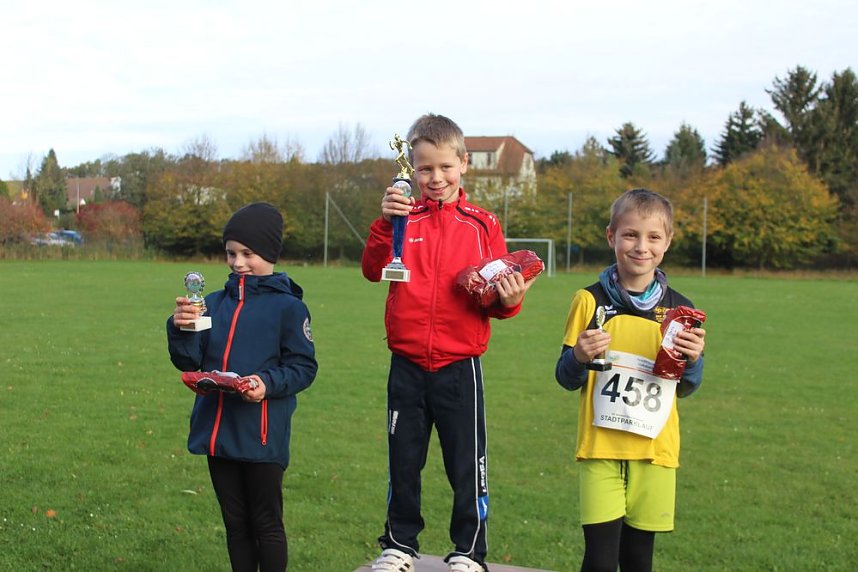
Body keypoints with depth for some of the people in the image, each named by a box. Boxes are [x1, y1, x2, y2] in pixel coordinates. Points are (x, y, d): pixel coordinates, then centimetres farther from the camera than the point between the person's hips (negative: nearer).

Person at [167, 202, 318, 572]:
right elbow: (189, 362, 6)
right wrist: (181, 329, -12)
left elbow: (303, 367, -7)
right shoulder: (215, 303, 9)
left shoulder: (288, 307, -5)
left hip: (263, 436, -5)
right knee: (235, 522, 15)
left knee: (266, 524, 5)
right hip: (217, 431, 5)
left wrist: (268, 383, -23)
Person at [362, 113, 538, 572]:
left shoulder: (482, 225, 3)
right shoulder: (404, 218, 4)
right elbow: (373, 270, -10)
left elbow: (496, 294, 5)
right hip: (407, 365, 1)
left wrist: (509, 300, -17)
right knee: (403, 461, 13)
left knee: (466, 464, 5)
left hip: (459, 365, -1)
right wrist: (385, 222, -23)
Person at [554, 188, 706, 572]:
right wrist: (579, 357, -18)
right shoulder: (590, 301, -2)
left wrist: (693, 360, -8)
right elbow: (566, 379, 3)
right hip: (600, 447, -2)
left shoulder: (679, 309, 5)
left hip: (655, 449, 2)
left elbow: (685, 388, 12)